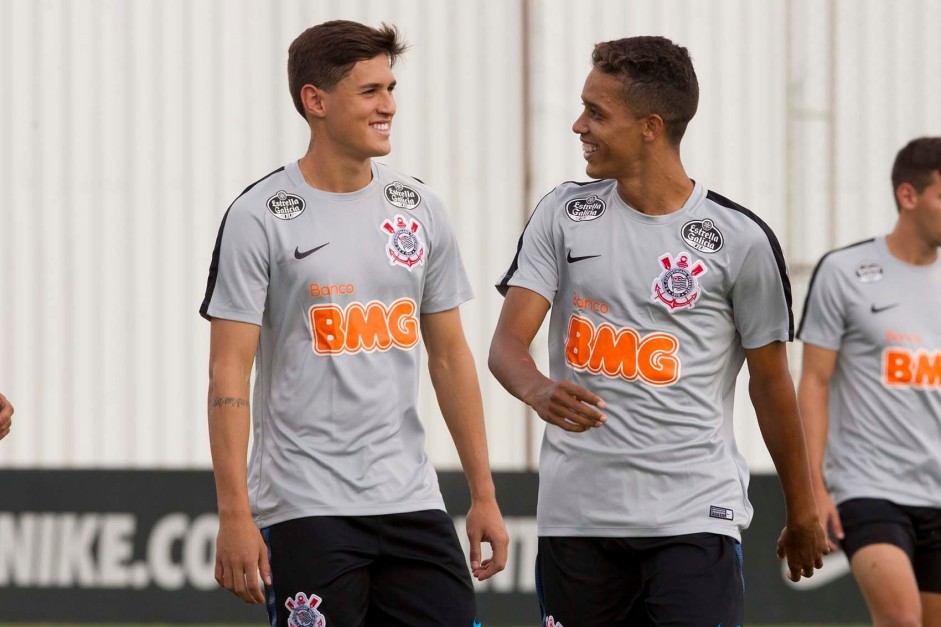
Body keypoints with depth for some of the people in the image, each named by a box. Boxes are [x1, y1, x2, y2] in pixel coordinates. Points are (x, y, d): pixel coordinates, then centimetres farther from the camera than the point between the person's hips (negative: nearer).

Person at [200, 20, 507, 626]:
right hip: (305, 506, -5)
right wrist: (234, 515, -15)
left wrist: (484, 495, 10)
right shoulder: (260, 217, -6)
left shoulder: (419, 208, 10)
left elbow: (449, 354, 14)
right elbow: (230, 372, -9)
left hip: (412, 502, 5)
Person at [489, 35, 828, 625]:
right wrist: (540, 391, -25)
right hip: (576, 508, 3)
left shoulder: (740, 239, -3)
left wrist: (803, 514, 13)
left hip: (695, 515, -3)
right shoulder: (564, 213, 6)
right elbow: (508, 341, -1)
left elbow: (772, 384, 7)